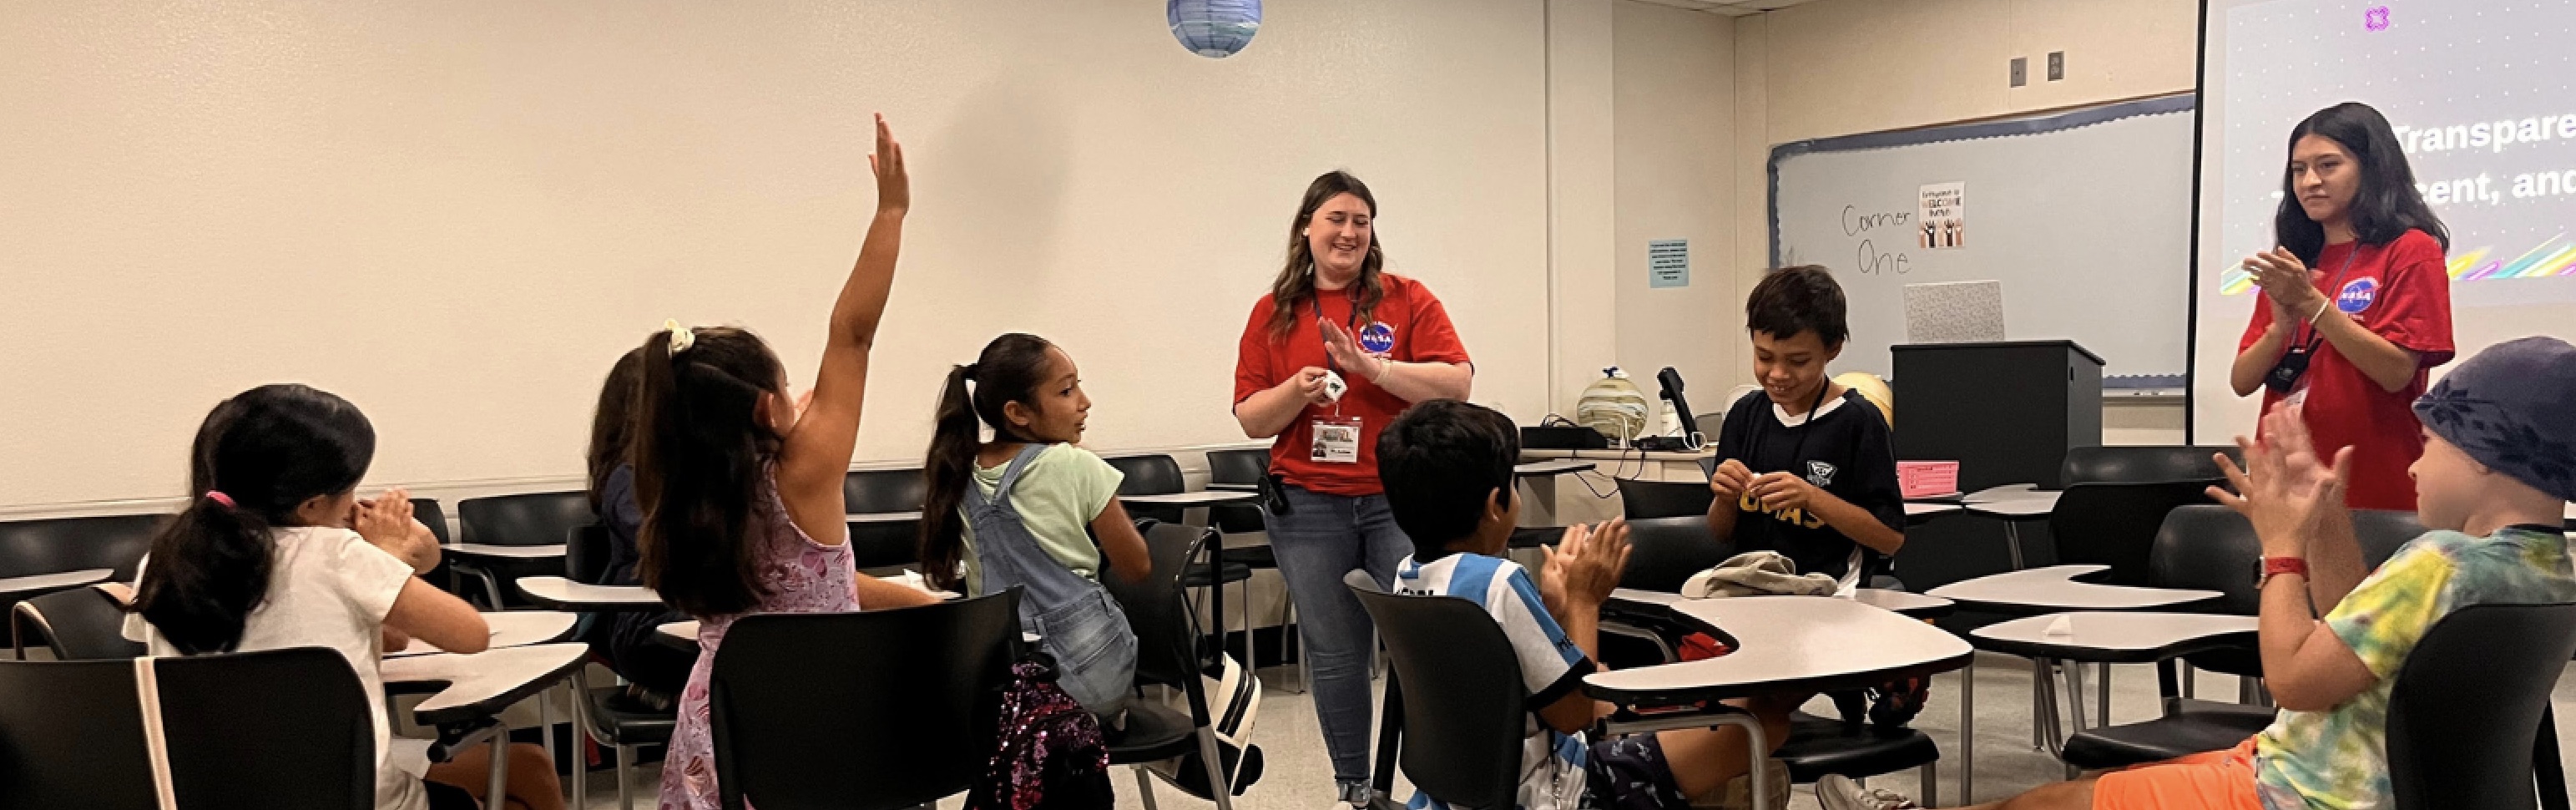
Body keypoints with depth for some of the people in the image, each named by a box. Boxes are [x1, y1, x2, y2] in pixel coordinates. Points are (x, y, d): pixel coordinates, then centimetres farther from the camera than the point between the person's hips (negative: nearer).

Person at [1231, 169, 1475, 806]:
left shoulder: (1407, 300, 3)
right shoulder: (1275, 314, 7)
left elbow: (1457, 383, -8)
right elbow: (1251, 418, 5)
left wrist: (1372, 367, -17)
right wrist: (1298, 389, -14)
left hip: (1401, 499, -1)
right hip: (1309, 506, 2)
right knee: (1335, 655, 8)